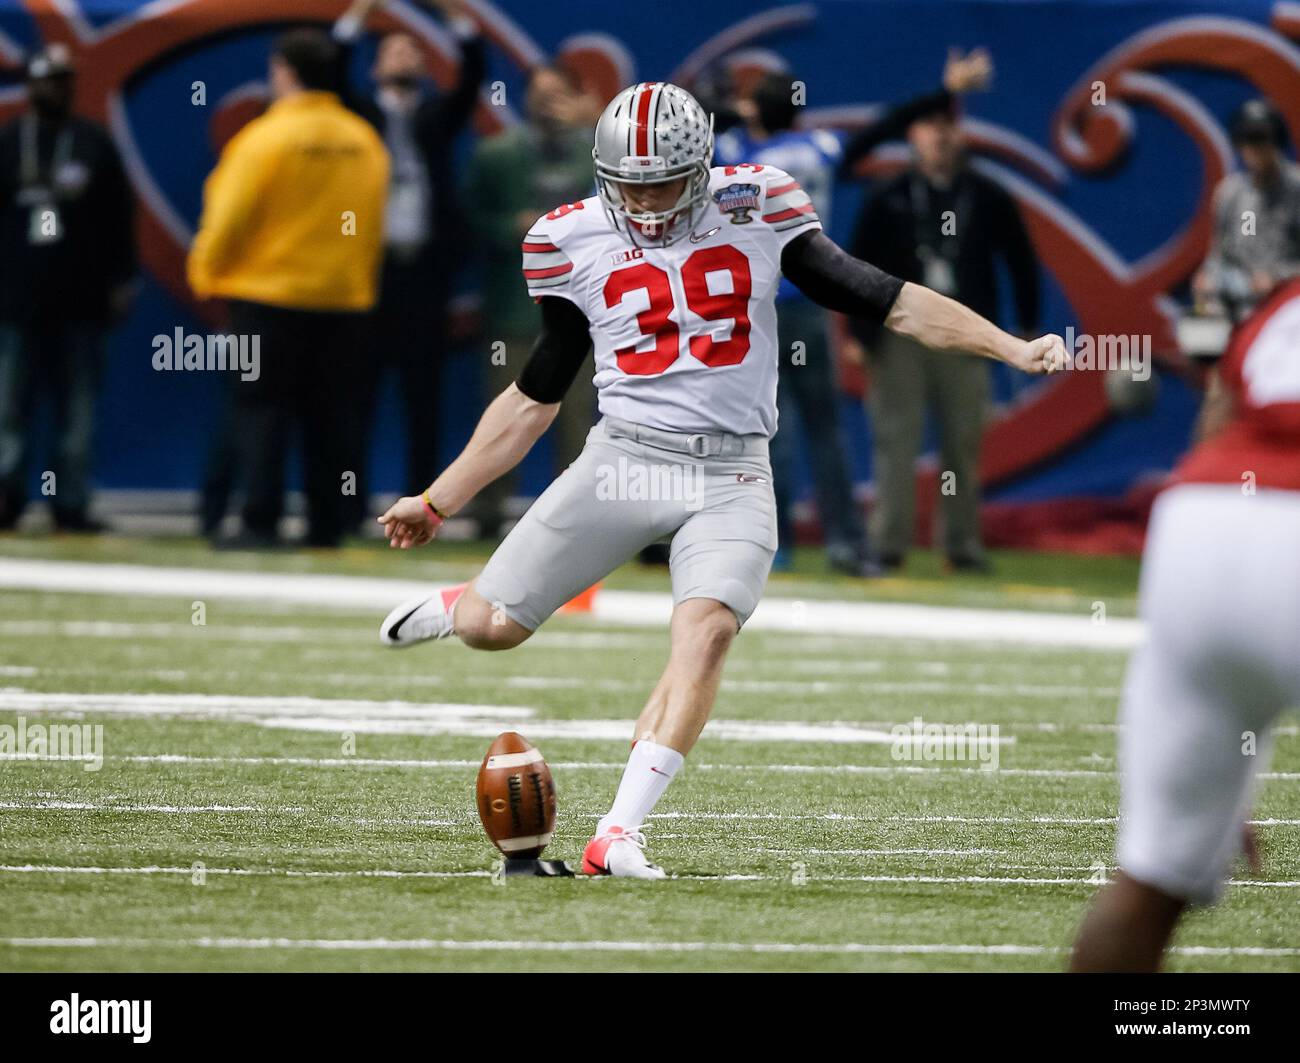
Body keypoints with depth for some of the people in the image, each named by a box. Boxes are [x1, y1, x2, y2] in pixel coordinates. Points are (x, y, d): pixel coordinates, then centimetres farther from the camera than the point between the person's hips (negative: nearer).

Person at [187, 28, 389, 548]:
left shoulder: (266, 138, -12)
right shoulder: (365, 143, 4)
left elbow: (228, 216, -9)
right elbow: (373, 224, 10)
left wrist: (206, 273, 5)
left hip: (266, 295, -5)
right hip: (345, 298, 5)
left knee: (261, 410, -1)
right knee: (328, 418, 9)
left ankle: (260, 522, -10)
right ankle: (326, 528, 8)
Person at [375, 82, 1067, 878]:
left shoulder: (756, 211, -1)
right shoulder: (574, 243, 3)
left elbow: (881, 299, 2)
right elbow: (535, 397, 14)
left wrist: (1014, 350, -5)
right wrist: (437, 503, 16)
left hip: (730, 476, -1)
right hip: (625, 459, 1)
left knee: (707, 630, -25)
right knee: (492, 628, -2)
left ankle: (619, 834, -24)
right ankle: (458, 606, 37)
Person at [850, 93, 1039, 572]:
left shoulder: (987, 199, 9)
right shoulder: (889, 200, 5)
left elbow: (1020, 261, 14)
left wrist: (1028, 327, 8)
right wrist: (861, 333, -3)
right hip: (900, 333, -1)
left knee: (964, 443, 3)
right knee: (896, 438, -5)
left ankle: (963, 542, 9)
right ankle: (888, 542, -2)